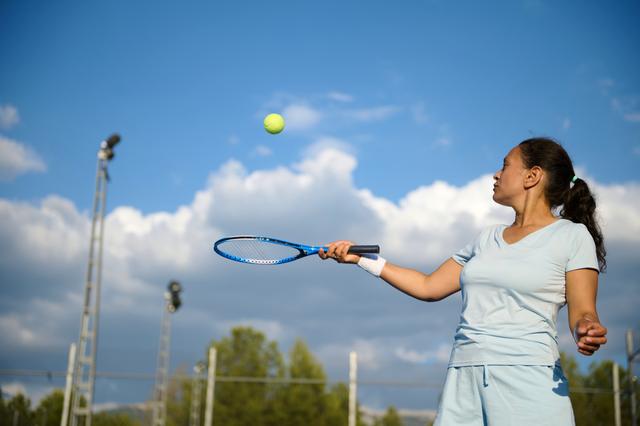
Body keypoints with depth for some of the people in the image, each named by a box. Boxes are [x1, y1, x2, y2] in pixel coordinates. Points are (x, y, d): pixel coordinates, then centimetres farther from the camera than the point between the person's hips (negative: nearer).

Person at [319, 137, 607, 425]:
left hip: (528, 379, -5)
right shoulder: (487, 239, 18)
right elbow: (429, 287, 21)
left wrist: (588, 331, -25)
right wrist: (361, 258, 20)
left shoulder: (572, 235, 2)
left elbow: (583, 313, -2)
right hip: (463, 377, 5)